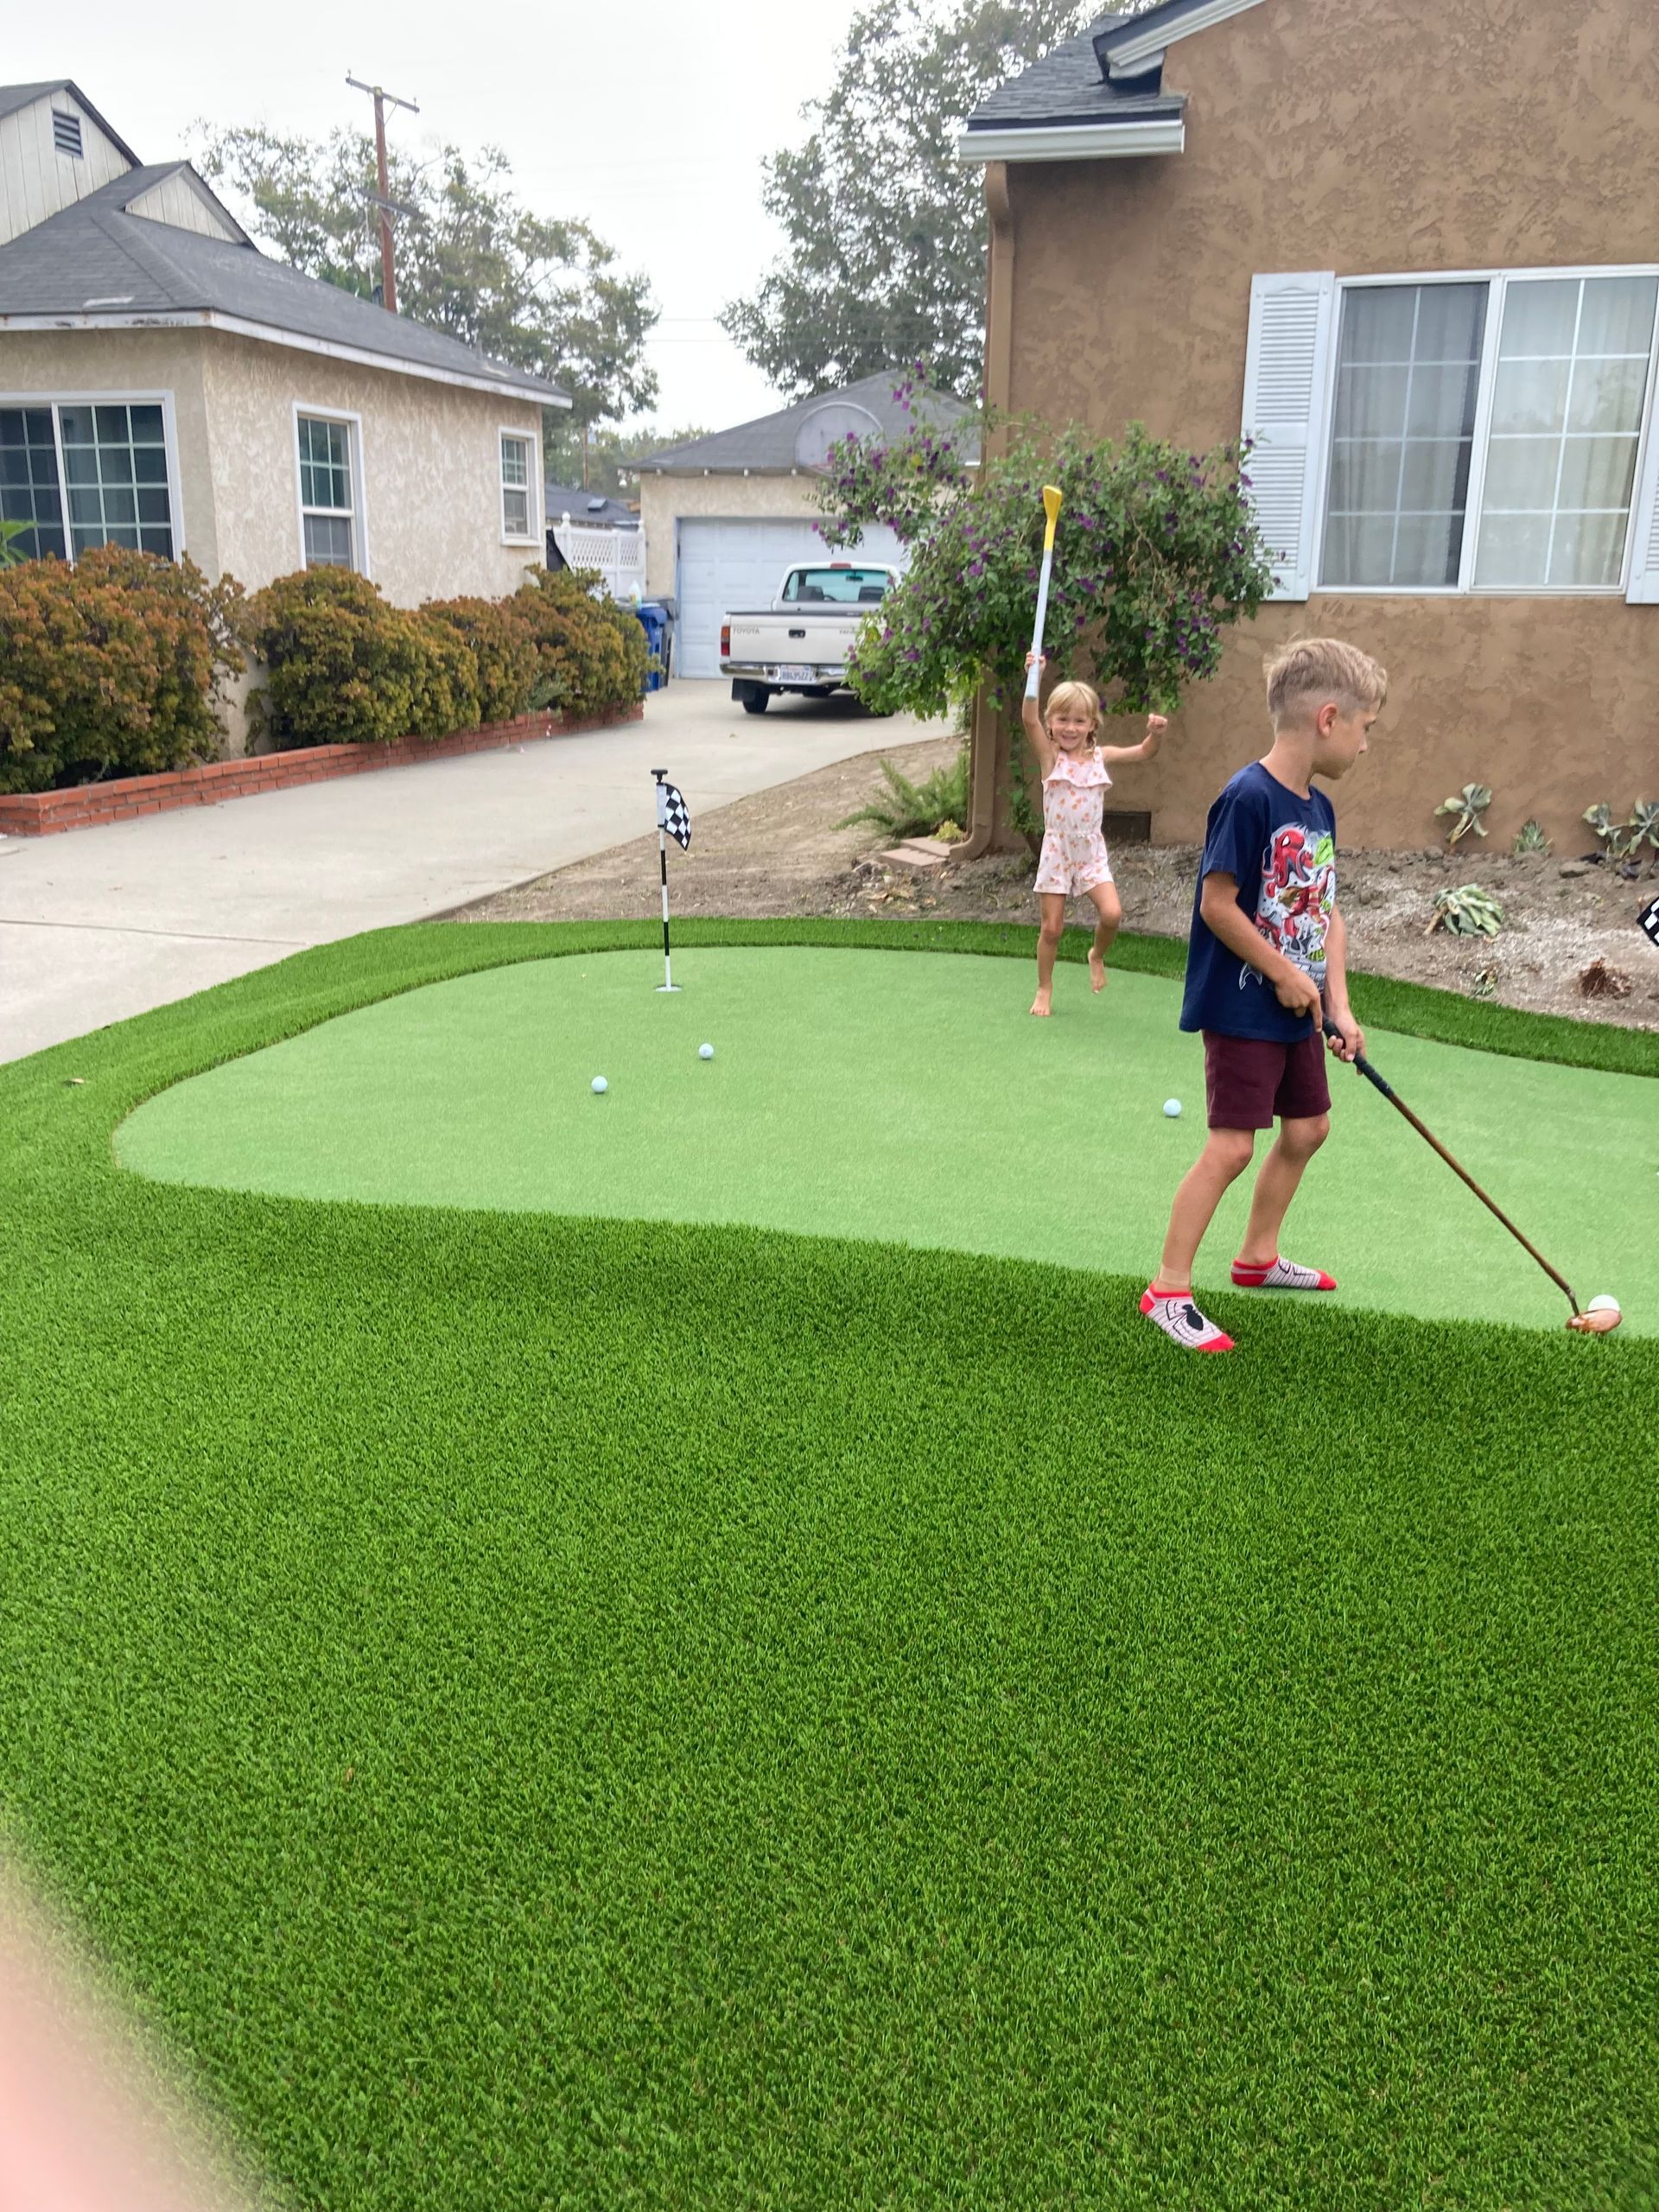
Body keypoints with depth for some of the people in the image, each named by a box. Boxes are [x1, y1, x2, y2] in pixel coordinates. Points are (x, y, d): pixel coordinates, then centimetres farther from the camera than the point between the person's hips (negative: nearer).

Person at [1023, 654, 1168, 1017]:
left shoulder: (1101, 757, 2)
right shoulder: (1049, 756, -6)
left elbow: (1144, 752, 3)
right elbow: (1030, 721, -22)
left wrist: (1156, 734, -19)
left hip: (1091, 850, 2)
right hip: (1056, 850, -2)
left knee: (1111, 914, -17)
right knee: (1052, 927, 2)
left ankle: (1097, 956, 15)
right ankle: (1044, 990, 22)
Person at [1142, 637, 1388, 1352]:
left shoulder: (1319, 808, 7)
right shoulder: (1249, 798, -20)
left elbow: (1328, 914, 10)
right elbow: (1217, 904, -22)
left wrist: (1339, 1005, 1)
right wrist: (1287, 974, -15)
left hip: (1295, 1012, 9)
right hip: (1242, 1008, -9)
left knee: (1308, 1127, 18)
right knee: (1230, 1147, -8)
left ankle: (1258, 1258, 36)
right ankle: (1168, 1291, 3)